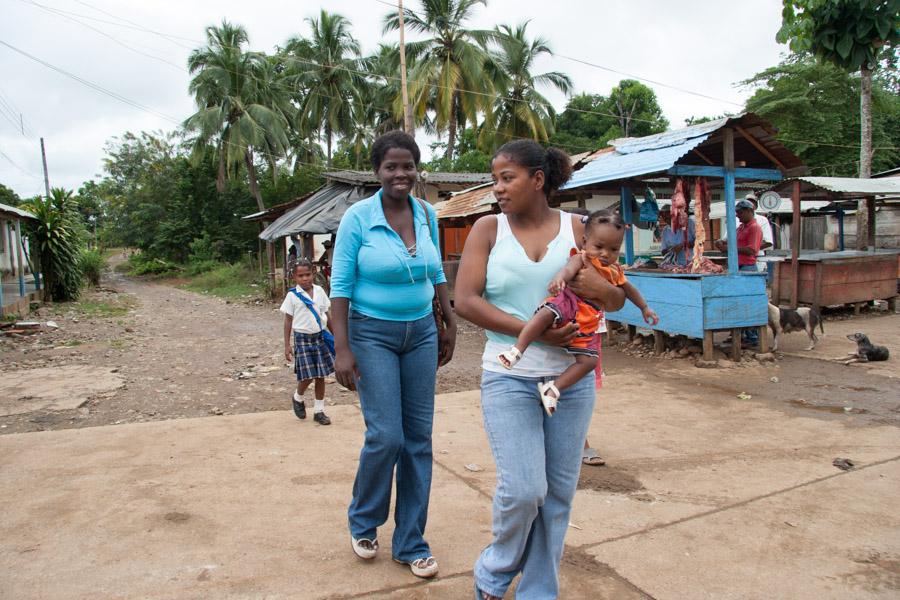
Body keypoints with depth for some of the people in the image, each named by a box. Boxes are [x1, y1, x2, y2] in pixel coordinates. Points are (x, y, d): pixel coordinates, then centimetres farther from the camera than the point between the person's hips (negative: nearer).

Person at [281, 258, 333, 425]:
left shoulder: (319, 291, 3)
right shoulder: (292, 295, -5)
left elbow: (327, 314, 11)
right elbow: (288, 320, -1)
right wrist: (287, 345, -4)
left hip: (320, 337, 3)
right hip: (303, 338, -3)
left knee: (320, 376, 6)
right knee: (307, 376, -6)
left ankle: (319, 411, 18)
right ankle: (298, 398, 26)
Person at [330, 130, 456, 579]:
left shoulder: (427, 215, 3)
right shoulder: (358, 217, -10)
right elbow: (340, 286, -10)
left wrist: (450, 325, 13)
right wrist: (343, 348, -15)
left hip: (421, 333, 5)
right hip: (373, 334, -4)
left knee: (419, 438, 6)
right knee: (386, 435, -8)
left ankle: (410, 543, 22)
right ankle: (362, 522, 24)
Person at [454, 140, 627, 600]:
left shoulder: (574, 228, 4)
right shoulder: (488, 228, 0)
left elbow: (617, 302, 10)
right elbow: (464, 300, -10)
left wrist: (602, 289, -14)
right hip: (509, 377, -2)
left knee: (559, 491, 9)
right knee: (523, 488, -8)